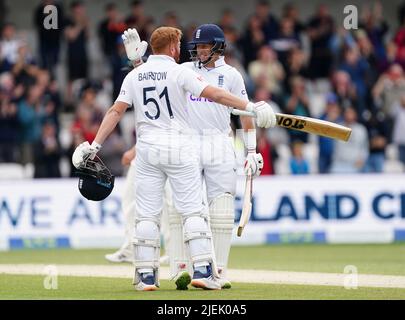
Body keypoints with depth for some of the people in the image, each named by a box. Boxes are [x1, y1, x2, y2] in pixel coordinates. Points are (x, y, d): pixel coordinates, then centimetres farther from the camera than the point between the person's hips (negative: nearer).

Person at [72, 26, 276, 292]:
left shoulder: (134, 76, 7)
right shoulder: (179, 72, -5)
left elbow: (116, 111, 1)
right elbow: (213, 94, -15)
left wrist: (95, 146, 0)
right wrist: (250, 107, -14)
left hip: (147, 149, 3)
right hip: (178, 147, -3)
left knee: (147, 213, 6)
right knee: (193, 209, 0)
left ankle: (146, 275, 3)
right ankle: (202, 270, -7)